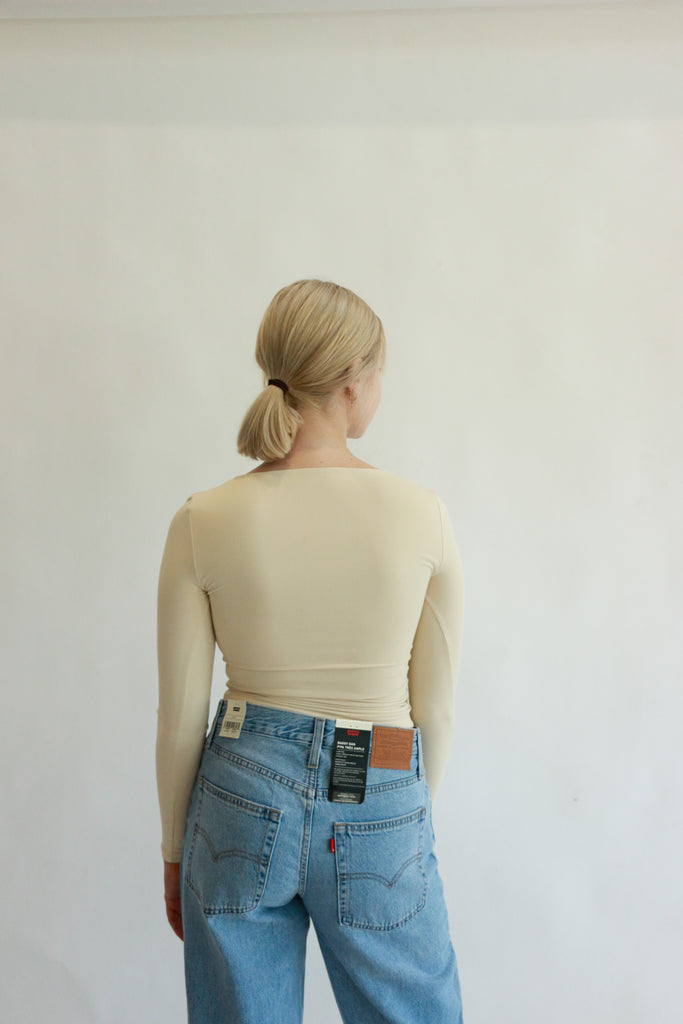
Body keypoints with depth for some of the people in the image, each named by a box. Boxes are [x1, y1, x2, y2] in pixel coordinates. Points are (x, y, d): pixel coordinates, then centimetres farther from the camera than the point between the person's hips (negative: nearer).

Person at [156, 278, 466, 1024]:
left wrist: (173, 852, 11)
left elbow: (180, 717, -5)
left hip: (244, 801, 1)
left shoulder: (203, 522, -11)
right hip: (379, 809, 0)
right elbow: (435, 708, -4)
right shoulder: (421, 513, -12)